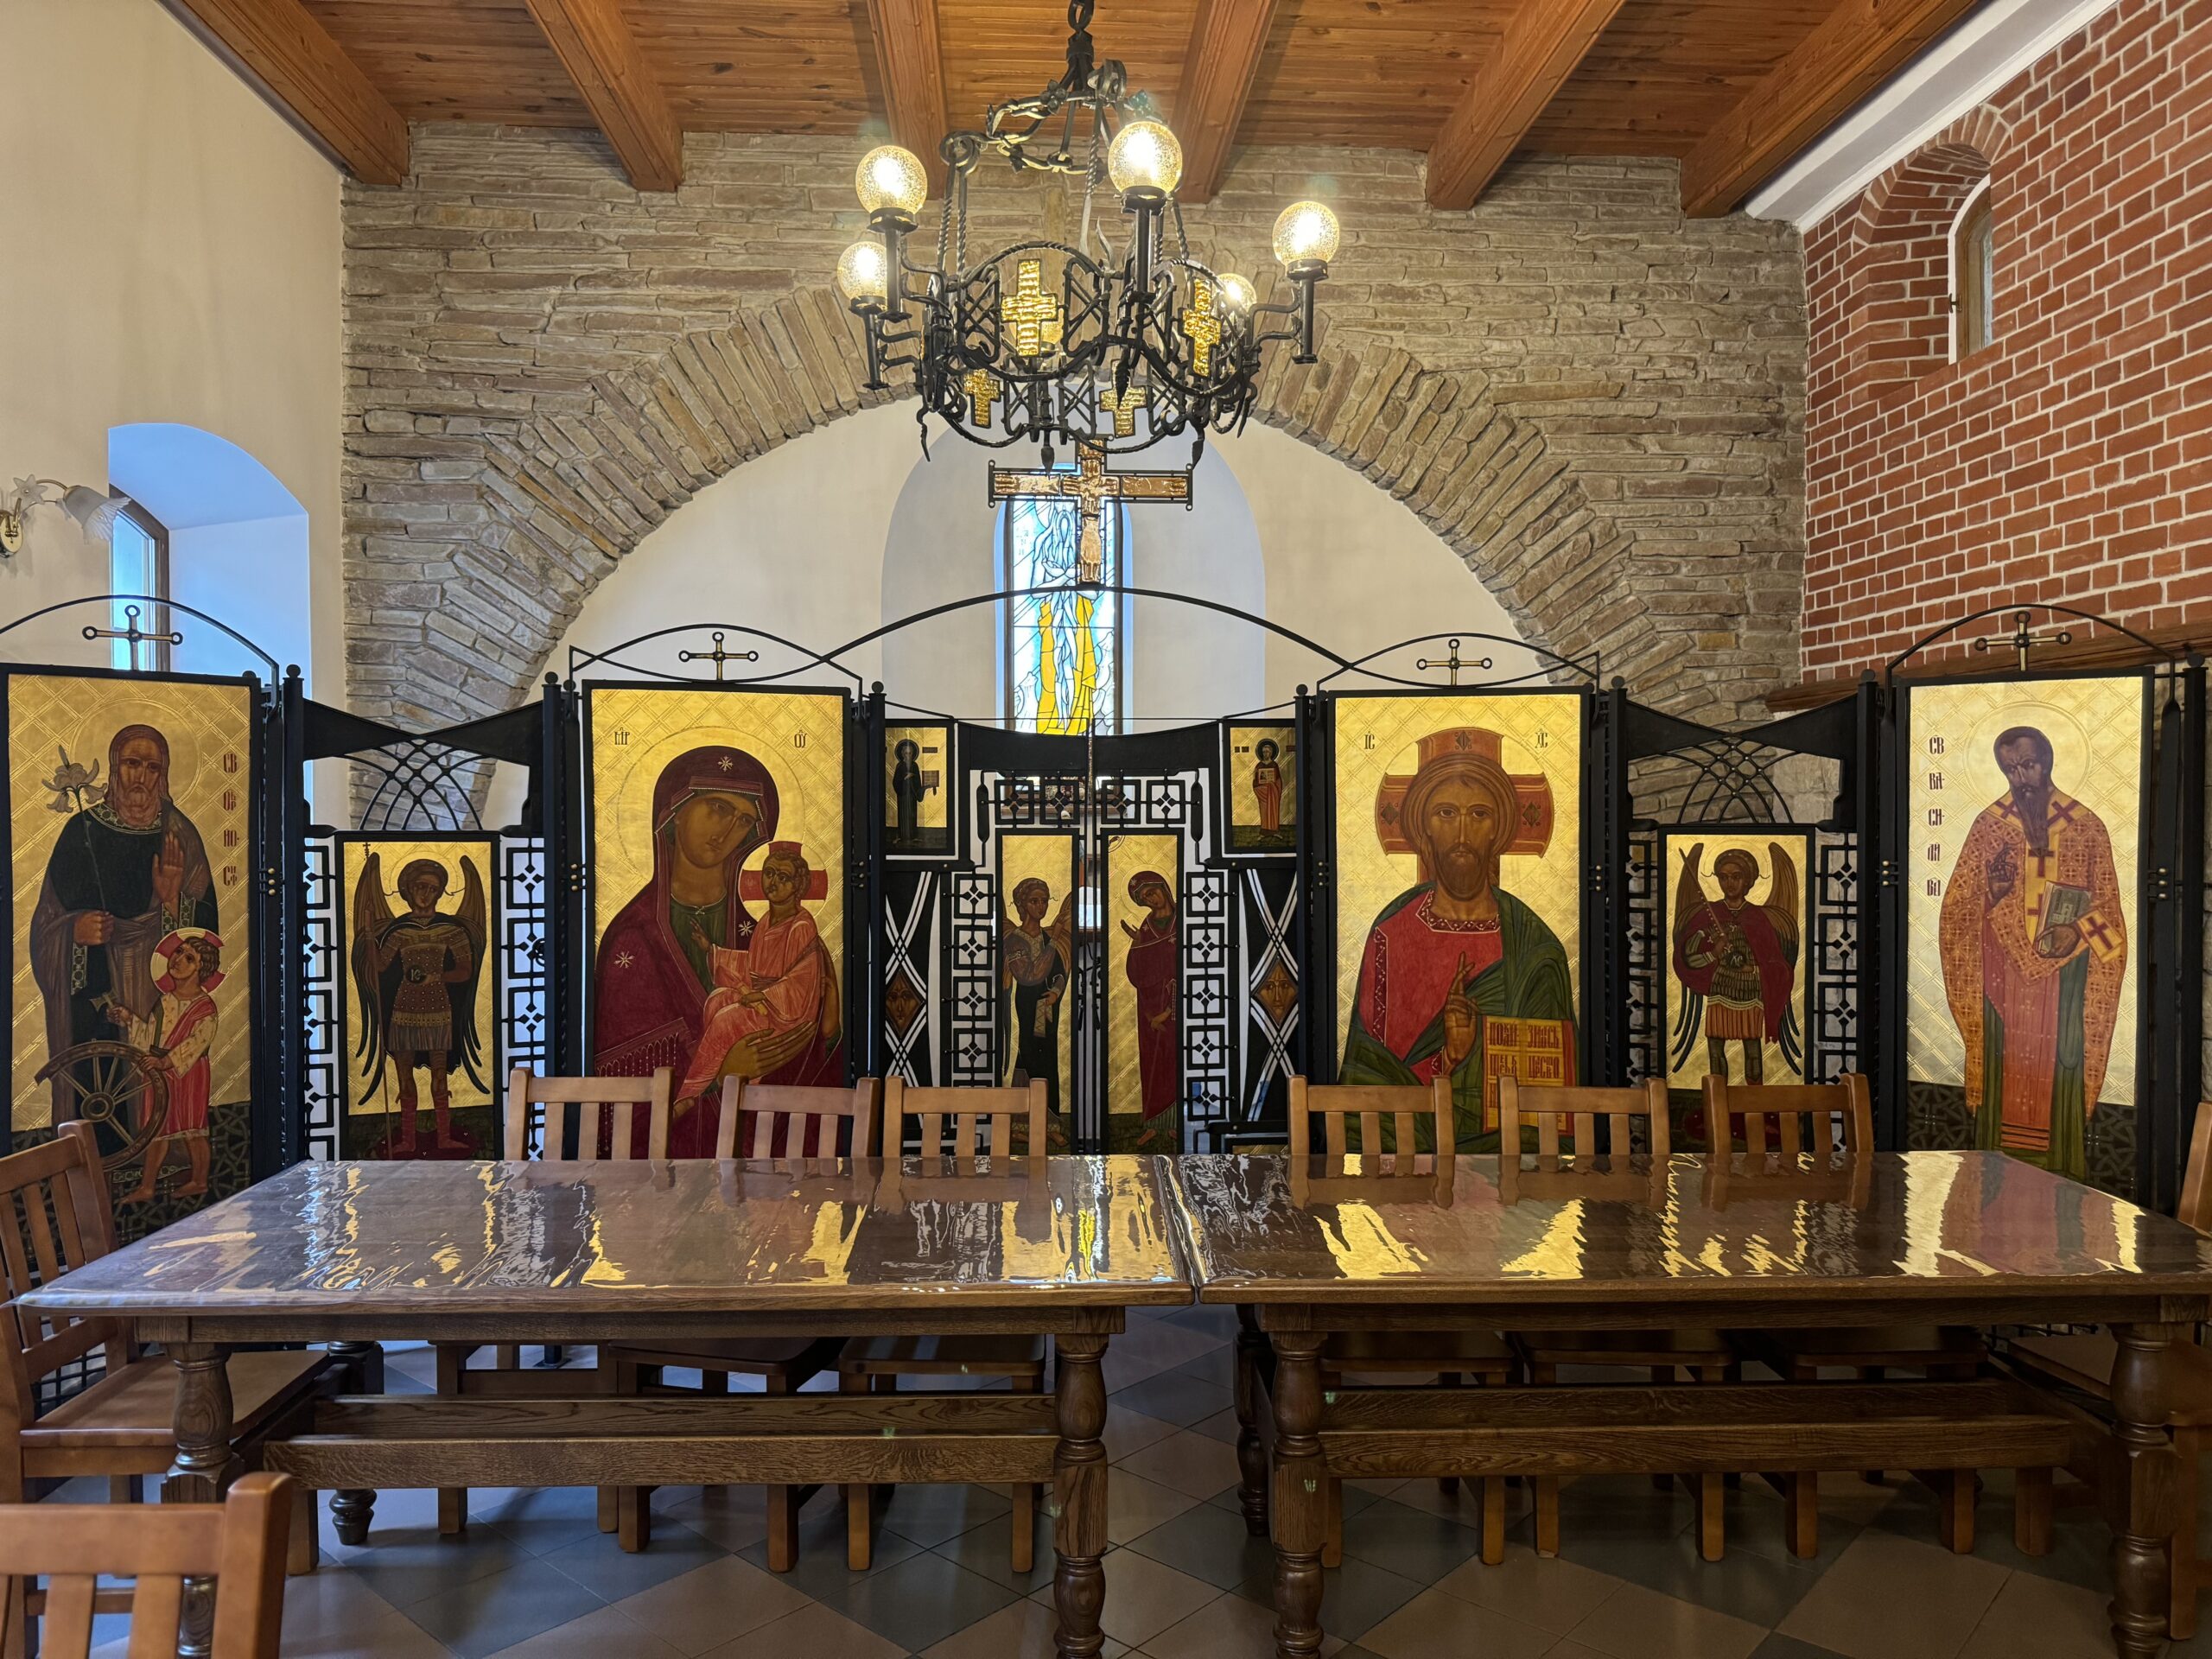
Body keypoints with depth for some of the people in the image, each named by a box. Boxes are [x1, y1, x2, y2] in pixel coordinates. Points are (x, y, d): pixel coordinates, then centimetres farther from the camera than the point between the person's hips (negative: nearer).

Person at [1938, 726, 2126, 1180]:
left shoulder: (2086, 827, 2)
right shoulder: (1988, 825, 2)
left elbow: (2108, 907, 5)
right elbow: (1958, 907, 5)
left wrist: (2077, 930, -13)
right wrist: (1994, 890, -15)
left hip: (2063, 969, 0)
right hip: (2004, 969, 0)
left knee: (2061, 1069, 1)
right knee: (2003, 1072, 2)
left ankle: (2061, 1174, 11)